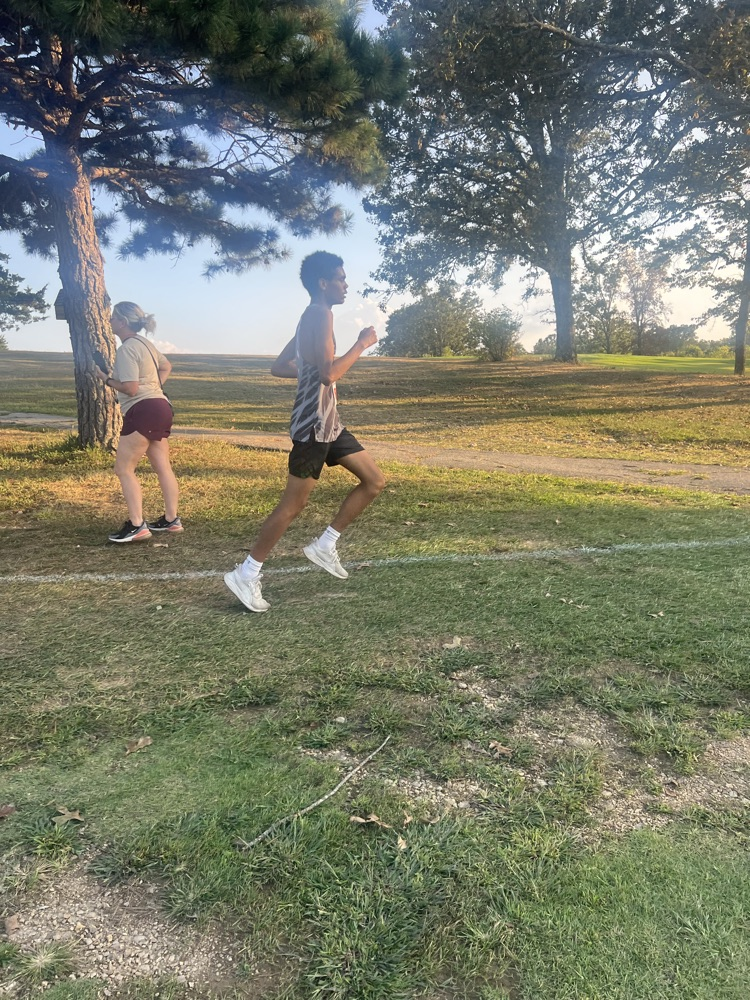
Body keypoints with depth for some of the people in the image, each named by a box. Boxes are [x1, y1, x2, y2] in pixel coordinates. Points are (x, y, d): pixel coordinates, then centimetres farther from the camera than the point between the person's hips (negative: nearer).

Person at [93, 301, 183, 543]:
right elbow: (166, 366, 35)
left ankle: (136, 526, -6)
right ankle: (171, 519, 21)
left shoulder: (127, 349, -13)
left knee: (124, 469, -4)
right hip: (160, 407, 10)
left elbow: (131, 388, -20)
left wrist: (106, 379, -5)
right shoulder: (144, 344, 17)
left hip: (143, 411, -10)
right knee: (163, 468, 13)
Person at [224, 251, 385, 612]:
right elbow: (329, 373, -25)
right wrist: (362, 344, -13)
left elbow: (278, 367, 21)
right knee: (294, 503, -3)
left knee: (375, 481, 10)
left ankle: (324, 545, 16)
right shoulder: (321, 314, -14)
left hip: (329, 423, 10)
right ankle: (246, 575, 8)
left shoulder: (311, 317, 17)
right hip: (313, 423, -10)